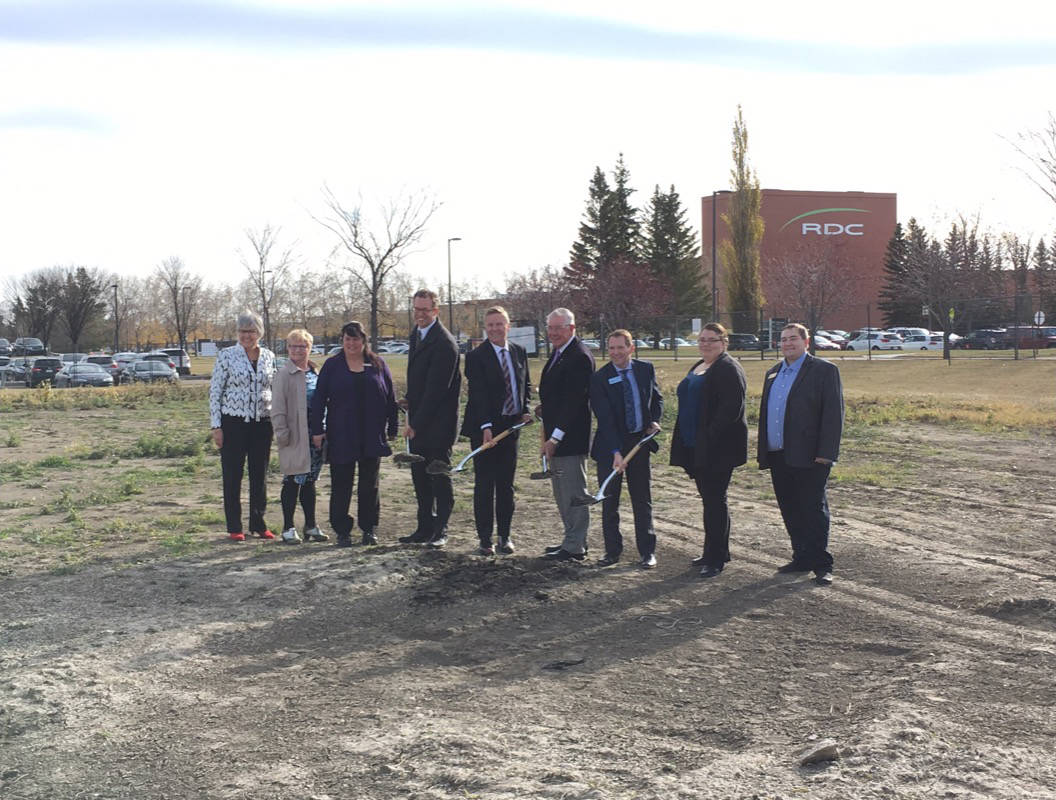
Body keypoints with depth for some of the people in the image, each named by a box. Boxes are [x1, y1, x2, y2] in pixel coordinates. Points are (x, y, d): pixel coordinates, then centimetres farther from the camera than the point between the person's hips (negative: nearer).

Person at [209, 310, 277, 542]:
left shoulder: (269, 357, 7)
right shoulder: (226, 355, -3)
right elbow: (215, 391, -3)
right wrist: (216, 425, -8)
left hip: (262, 422, 3)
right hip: (233, 422, -3)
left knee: (260, 475, 8)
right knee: (232, 476, 2)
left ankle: (258, 524, 19)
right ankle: (234, 527, 10)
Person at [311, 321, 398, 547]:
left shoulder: (378, 365, 7)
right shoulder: (332, 365, 4)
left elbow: (390, 398, 8)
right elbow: (319, 398, 2)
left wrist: (392, 428, 5)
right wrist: (317, 429, -4)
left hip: (372, 436, 1)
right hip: (341, 436, -1)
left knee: (369, 484, 7)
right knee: (341, 485, 1)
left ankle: (369, 528, 17)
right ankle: (342, 531, 8)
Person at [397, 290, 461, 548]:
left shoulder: (443, 343, -17)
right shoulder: (417, 334, 13)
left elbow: (436, 389, -19)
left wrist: (416, 424, -18)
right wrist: (409, 399, 5)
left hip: (437, 423, -9)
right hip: (418, 422, 9)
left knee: (439, 477, -1)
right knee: (419, 476, 12)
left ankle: (440, 531, 7)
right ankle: (425, 529, 21)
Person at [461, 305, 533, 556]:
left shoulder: (519, 352, 8)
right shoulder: (476, 356, -9)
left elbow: (526, 384, 19)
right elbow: (478, 394, -16)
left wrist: (525, 410, 4)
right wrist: (486, 426, -24)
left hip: (511, 425, 5)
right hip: (484, 428, -4)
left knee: (506, 484, 10)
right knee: (484, 484, 1)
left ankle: (505, 535, 17)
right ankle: (485, 537, 8)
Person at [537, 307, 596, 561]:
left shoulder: (579, 357, -17)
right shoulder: (558, 354, 14)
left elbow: (573, 400, -21)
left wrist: (556, 436, -22)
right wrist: (545, 408, 7)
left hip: (570, 436, -10)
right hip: (556, 435, 10)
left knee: (573, 492, -4)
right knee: (561, 491, 17)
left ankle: (575, 547, 3)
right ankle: (572, 540, 26)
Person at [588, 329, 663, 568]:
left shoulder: (646, 369, 0)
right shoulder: (599, 378, -12)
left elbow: (657, 398, 16)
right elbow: (605, 419, -18)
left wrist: (654, 421, -3)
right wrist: (616, 452, -26)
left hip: (640, 441, 2)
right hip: (610, 445, -2)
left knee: (642, 499, 8)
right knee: (609, 501, 6)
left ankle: (647, 552, 16)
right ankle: (612, 550, 18)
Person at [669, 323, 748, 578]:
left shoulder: (728, 369, -12)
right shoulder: (698, 368, 18)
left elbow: (732, 407, -21)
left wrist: (710, 437, -22)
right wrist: (686, 440, 15)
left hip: (717, 449, -9)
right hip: (696, 448, 9)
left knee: (714, 500, -6)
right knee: (710, 500, 15)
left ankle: (716, 558, -2)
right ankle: (716, 552, 24)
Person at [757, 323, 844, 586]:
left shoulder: (824, 371, -4)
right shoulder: (773, 373, 17)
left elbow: (833, 414, -10)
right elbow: (765, 413, 20)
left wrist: (825, 453, -16)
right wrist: (763, 453, 14)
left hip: (808, 457, -7)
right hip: (779, 456, 7)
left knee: (814, 510, -2)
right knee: (790, 511, 11)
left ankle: (821, 565, 3)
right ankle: (802, 558, 21)